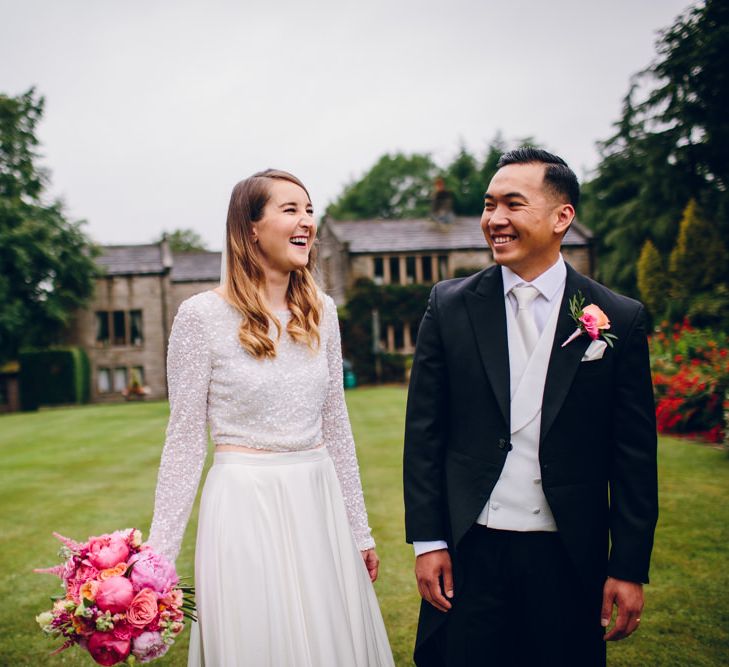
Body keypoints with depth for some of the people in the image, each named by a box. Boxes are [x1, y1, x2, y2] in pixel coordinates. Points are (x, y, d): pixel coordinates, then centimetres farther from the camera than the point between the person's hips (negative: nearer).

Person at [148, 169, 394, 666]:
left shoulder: (321, 311, 4)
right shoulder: (202, 316, -9)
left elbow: (336, 426, 10)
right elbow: (186, 441, -6)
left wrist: (360, 530, 13)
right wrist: (159, 555, -7)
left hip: (320, 506, 5)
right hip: (245, 508, -5)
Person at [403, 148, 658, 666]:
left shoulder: (620, 319, -2)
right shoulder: (451, 305, 0)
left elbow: (634, 455, 0)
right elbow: (424, 430, 1)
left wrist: (630, 567, 0)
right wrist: (427, 540, -1)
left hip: (568, 558, 0)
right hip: (467, 551, 1)